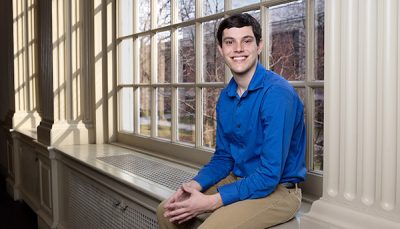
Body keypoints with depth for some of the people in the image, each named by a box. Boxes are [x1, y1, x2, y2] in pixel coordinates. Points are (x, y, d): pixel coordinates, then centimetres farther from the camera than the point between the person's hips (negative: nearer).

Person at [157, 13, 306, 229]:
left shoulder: (277, 93, -22)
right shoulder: (225, 97, 2)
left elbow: (269, 176, -24)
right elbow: (223, 157, 10)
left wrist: (210, 202, -22)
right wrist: (195, 185, -8)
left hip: (278, 190, -7)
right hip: (238, 180, 7)